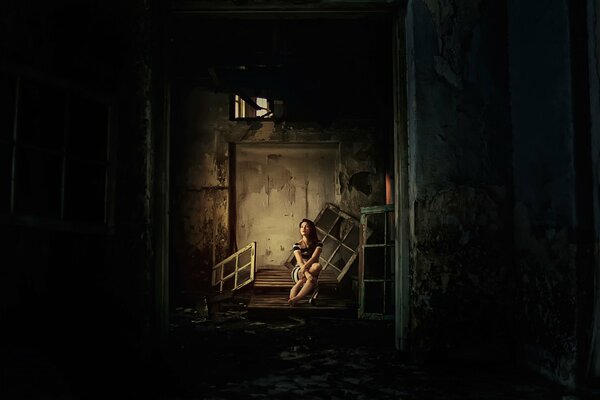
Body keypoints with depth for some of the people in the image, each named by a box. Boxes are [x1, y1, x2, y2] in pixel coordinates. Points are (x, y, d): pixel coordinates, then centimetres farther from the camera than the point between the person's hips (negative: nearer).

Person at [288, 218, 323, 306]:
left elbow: (314, 258, -19)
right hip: (298, 271, -2)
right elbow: (300, 262, -18)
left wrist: (305, 267, -39)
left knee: (317, 266, -36)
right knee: (317, 266, -33)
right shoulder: (297, 245, -4)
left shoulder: (318, 243, -2)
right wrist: (307, 273, -37)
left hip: (312, 271, 2)